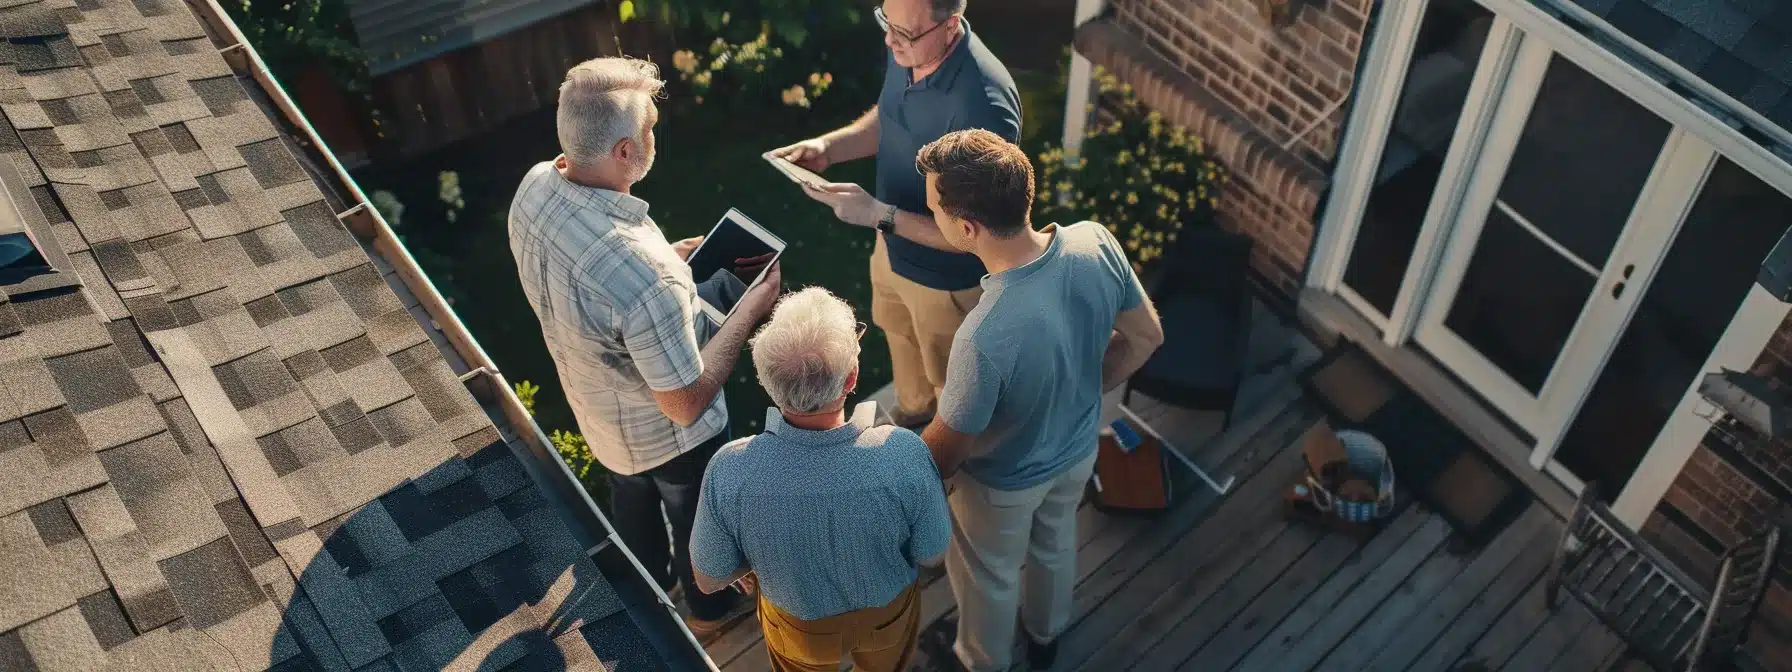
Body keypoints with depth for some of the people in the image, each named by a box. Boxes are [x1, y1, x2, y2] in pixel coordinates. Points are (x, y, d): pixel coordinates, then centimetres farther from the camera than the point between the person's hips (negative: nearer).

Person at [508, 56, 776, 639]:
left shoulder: (534, 187, -22)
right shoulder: (642, 274, -45)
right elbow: (687, 402, -31)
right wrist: (751, 308, -23)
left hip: (597, 411, 7)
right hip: (669, 433, -6)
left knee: (632, 500, 35)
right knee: (695, 521, 26)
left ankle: (649, 586, 64)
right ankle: (710, 609, 56)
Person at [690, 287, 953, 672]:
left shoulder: (730, 472, -37)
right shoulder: (904, 455, -38)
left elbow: (709, 580, -18)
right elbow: (930, 556, -19)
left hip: (800, 626, 0)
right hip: (888, 614, 0)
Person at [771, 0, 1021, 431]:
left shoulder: (982, 106, -39)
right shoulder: (907, 48, -15)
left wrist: (878, 215, -34)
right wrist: (828, 147, -10)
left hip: (946, 274, -8)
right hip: (893, 245, 8)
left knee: (951, 381, 21)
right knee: (900, 336, 34)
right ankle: (912, 415, 63)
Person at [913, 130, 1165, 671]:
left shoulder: (985, 336, -45)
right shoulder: (1097, 243, -29)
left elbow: (947, 449, -27)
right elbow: (1146, 338, -10)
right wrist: (1078, 396, 5)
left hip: (1005, 483, -5)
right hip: (1078, 448, 5)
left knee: (989, 577, 28)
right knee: (1055, 544, 35)